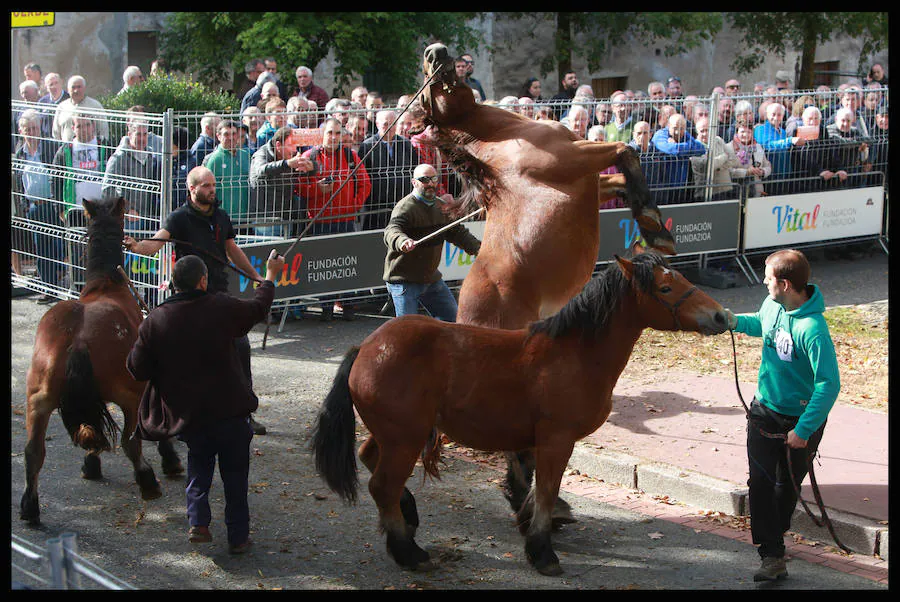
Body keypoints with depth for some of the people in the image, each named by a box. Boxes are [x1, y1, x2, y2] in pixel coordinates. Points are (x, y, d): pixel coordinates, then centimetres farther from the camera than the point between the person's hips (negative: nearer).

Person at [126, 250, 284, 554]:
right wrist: (270, 277, 27)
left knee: (199, 462, 26)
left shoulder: (155, 321, -9)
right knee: (235, 473, 13)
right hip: (230, 411, -2)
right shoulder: (223, 309, -11)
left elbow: (136, 368, -4)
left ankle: (197, 521, 9)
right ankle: (238, 536, 17)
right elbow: (258, 308, 9)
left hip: (186, 413, 2)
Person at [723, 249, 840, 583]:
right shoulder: (772, 305, -5)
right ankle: (772, 555, -2)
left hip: (800, 419, -6)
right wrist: (736, 321, 3)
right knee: (760, 483, -5)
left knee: (787, 487, 13)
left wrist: (803, 430, -28)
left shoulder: (812, 329, -29)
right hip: (764, 410, 6)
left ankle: (775, 533, 39)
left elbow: (829, 385, -30)